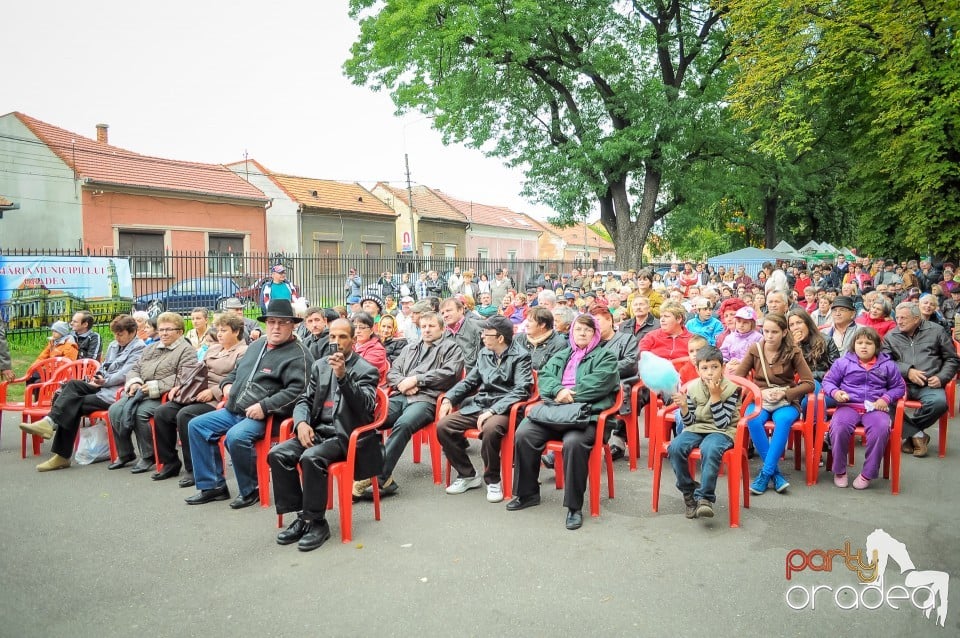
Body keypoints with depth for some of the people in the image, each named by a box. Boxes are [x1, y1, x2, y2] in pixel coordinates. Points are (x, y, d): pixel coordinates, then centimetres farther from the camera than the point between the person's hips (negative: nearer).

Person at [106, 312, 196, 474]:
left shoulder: (186, 350, -1)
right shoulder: (150, 348, 26)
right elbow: (134, 369, 25)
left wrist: (155, 386, -19)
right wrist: (134, 382, 1)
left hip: (162, 397, -7)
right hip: (140, 392, 7)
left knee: (140, 412, -31)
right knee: (115, 410, -15)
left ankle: (148, 456, -12)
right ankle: (125, 453, 2)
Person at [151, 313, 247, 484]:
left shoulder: (243, 352, -3)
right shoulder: (213, 349, 24)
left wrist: (213, 392, -22)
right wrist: (180, 386, 11)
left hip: (218, 400, -8)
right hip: (196, 395, 9)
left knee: (184, 415, -30)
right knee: (162, 412, -8)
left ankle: (194, 469, -18)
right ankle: (170, 463, 4)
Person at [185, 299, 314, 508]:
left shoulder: (298, 354, -9)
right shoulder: (256, 345, 18)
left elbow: (296, 390, -20)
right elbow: (236, 371, 32)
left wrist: (264, 407, -25)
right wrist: (227, 385, 10)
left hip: (267, 416, -9)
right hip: (234, 411, 9)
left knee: (236, 436, -32)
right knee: (196, 426, 3)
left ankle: (250, 490, -8)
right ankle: (213, 485, 9)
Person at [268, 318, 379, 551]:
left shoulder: (366, 370, -1)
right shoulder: (319, 365, 16)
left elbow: (365, 407, -16)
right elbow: (304, 400, 15)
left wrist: (343, 376, -27)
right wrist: (302, 422, -7)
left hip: (345, 435, -6)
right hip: (317, 430, 6)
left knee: (310, 458, -33)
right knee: (277, 454, -18)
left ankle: (316, 522, -16)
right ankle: (300, 516, -8)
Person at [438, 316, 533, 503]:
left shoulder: (520, 356, -6)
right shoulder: (484, 353, 14)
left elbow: (521, 391, -15)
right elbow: (469, 381, 21)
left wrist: (492, 410, -25)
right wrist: (449, 398, 3)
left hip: (503, 409, -7)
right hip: (478, 405, 7)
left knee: (490, 429, -38)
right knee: (443, 426, -12)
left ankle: (493, 480, -13)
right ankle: (467, 475, 4)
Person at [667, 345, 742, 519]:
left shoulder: (730, 389, -8)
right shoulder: (693, 388, 1)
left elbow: (722, 423, -14)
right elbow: (689, 423, 4)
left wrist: (715, 396, -20)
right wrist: (683, 407, -17)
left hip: (721, 432, -3)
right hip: (696, 429, 4)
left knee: (710, 450, -38)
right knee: (675, 447, -26)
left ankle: (705, 498, -27)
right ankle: (688, 491, -7)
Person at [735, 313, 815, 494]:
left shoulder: (793, 352, -2)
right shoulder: (754, 350, 1)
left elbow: (809, 383, -3)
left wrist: (784, 393, -16)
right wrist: (760, 392, -14)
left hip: (786, 402, -1)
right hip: (760, 400, 1)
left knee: (783, 420, -36)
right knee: (753, 421, -34)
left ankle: (766, 473, -29)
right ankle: (775, 472, -23)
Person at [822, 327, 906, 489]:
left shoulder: (888, 365, 11)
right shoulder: (843, 362, 8)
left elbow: (899, 387, 18)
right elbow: (828, 381, 11)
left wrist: (886, 398, -1)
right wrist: (835, 392, -10)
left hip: (875, 408, 1)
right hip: (848, 406, 0)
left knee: (881, 429, -34)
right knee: (838, 427, -33)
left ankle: (868, 473, -16)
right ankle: (839, 471, -11)